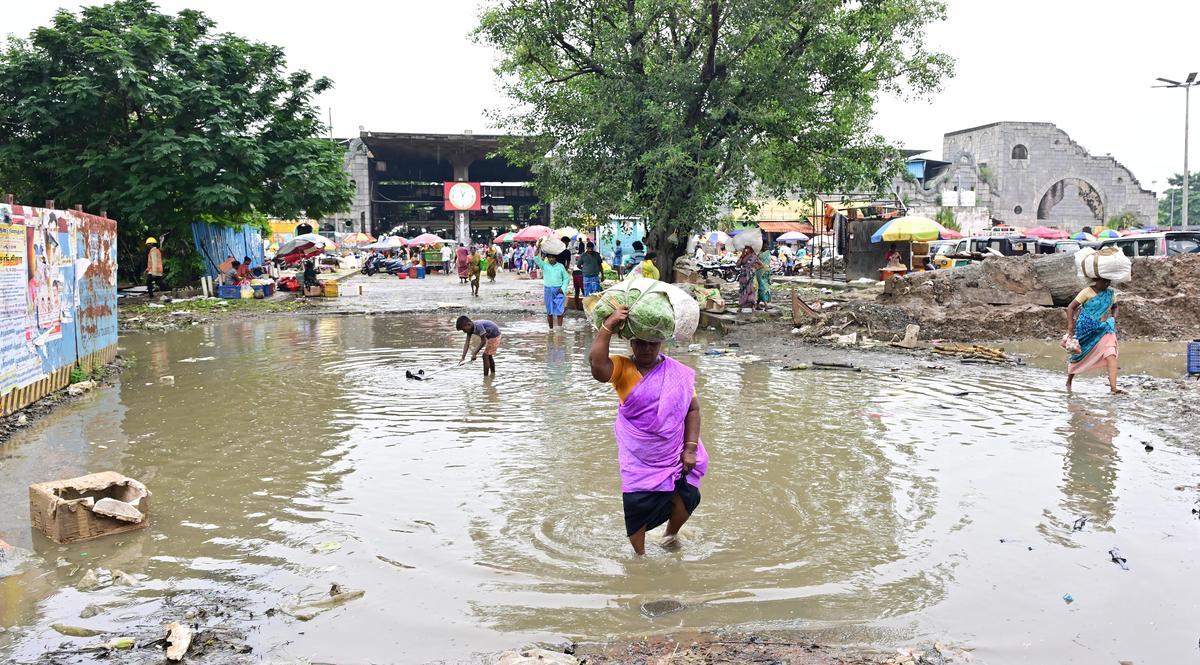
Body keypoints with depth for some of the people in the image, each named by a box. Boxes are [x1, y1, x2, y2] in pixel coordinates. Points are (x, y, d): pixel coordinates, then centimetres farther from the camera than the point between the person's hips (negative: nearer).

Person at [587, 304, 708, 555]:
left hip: (674, 455, 1)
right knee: (636, 504, 0)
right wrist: (608, 326, -31)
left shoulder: (679, 372, -3)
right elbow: (596, 362, -29)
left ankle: (671, 535, 33)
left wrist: (690, 448, -7)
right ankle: (639, 555, 25)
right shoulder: (622, 369, -8)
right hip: (638, 457, -1)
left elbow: (693, 409, -1)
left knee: (687, 497, -1)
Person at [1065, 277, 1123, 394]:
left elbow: (1114, 307, 21)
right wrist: (1070, 325, -21)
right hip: (1086, 330, -3)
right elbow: (1070, 307, -12)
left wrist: (1114, 318, 2)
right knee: (1079, 355, 14)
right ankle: (1068, 382, 36)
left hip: (1104, 329, 3)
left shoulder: (1110, 293, 4)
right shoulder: (1087, 292, -10)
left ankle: (1113, 387, -26)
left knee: (1111, 355, -19)